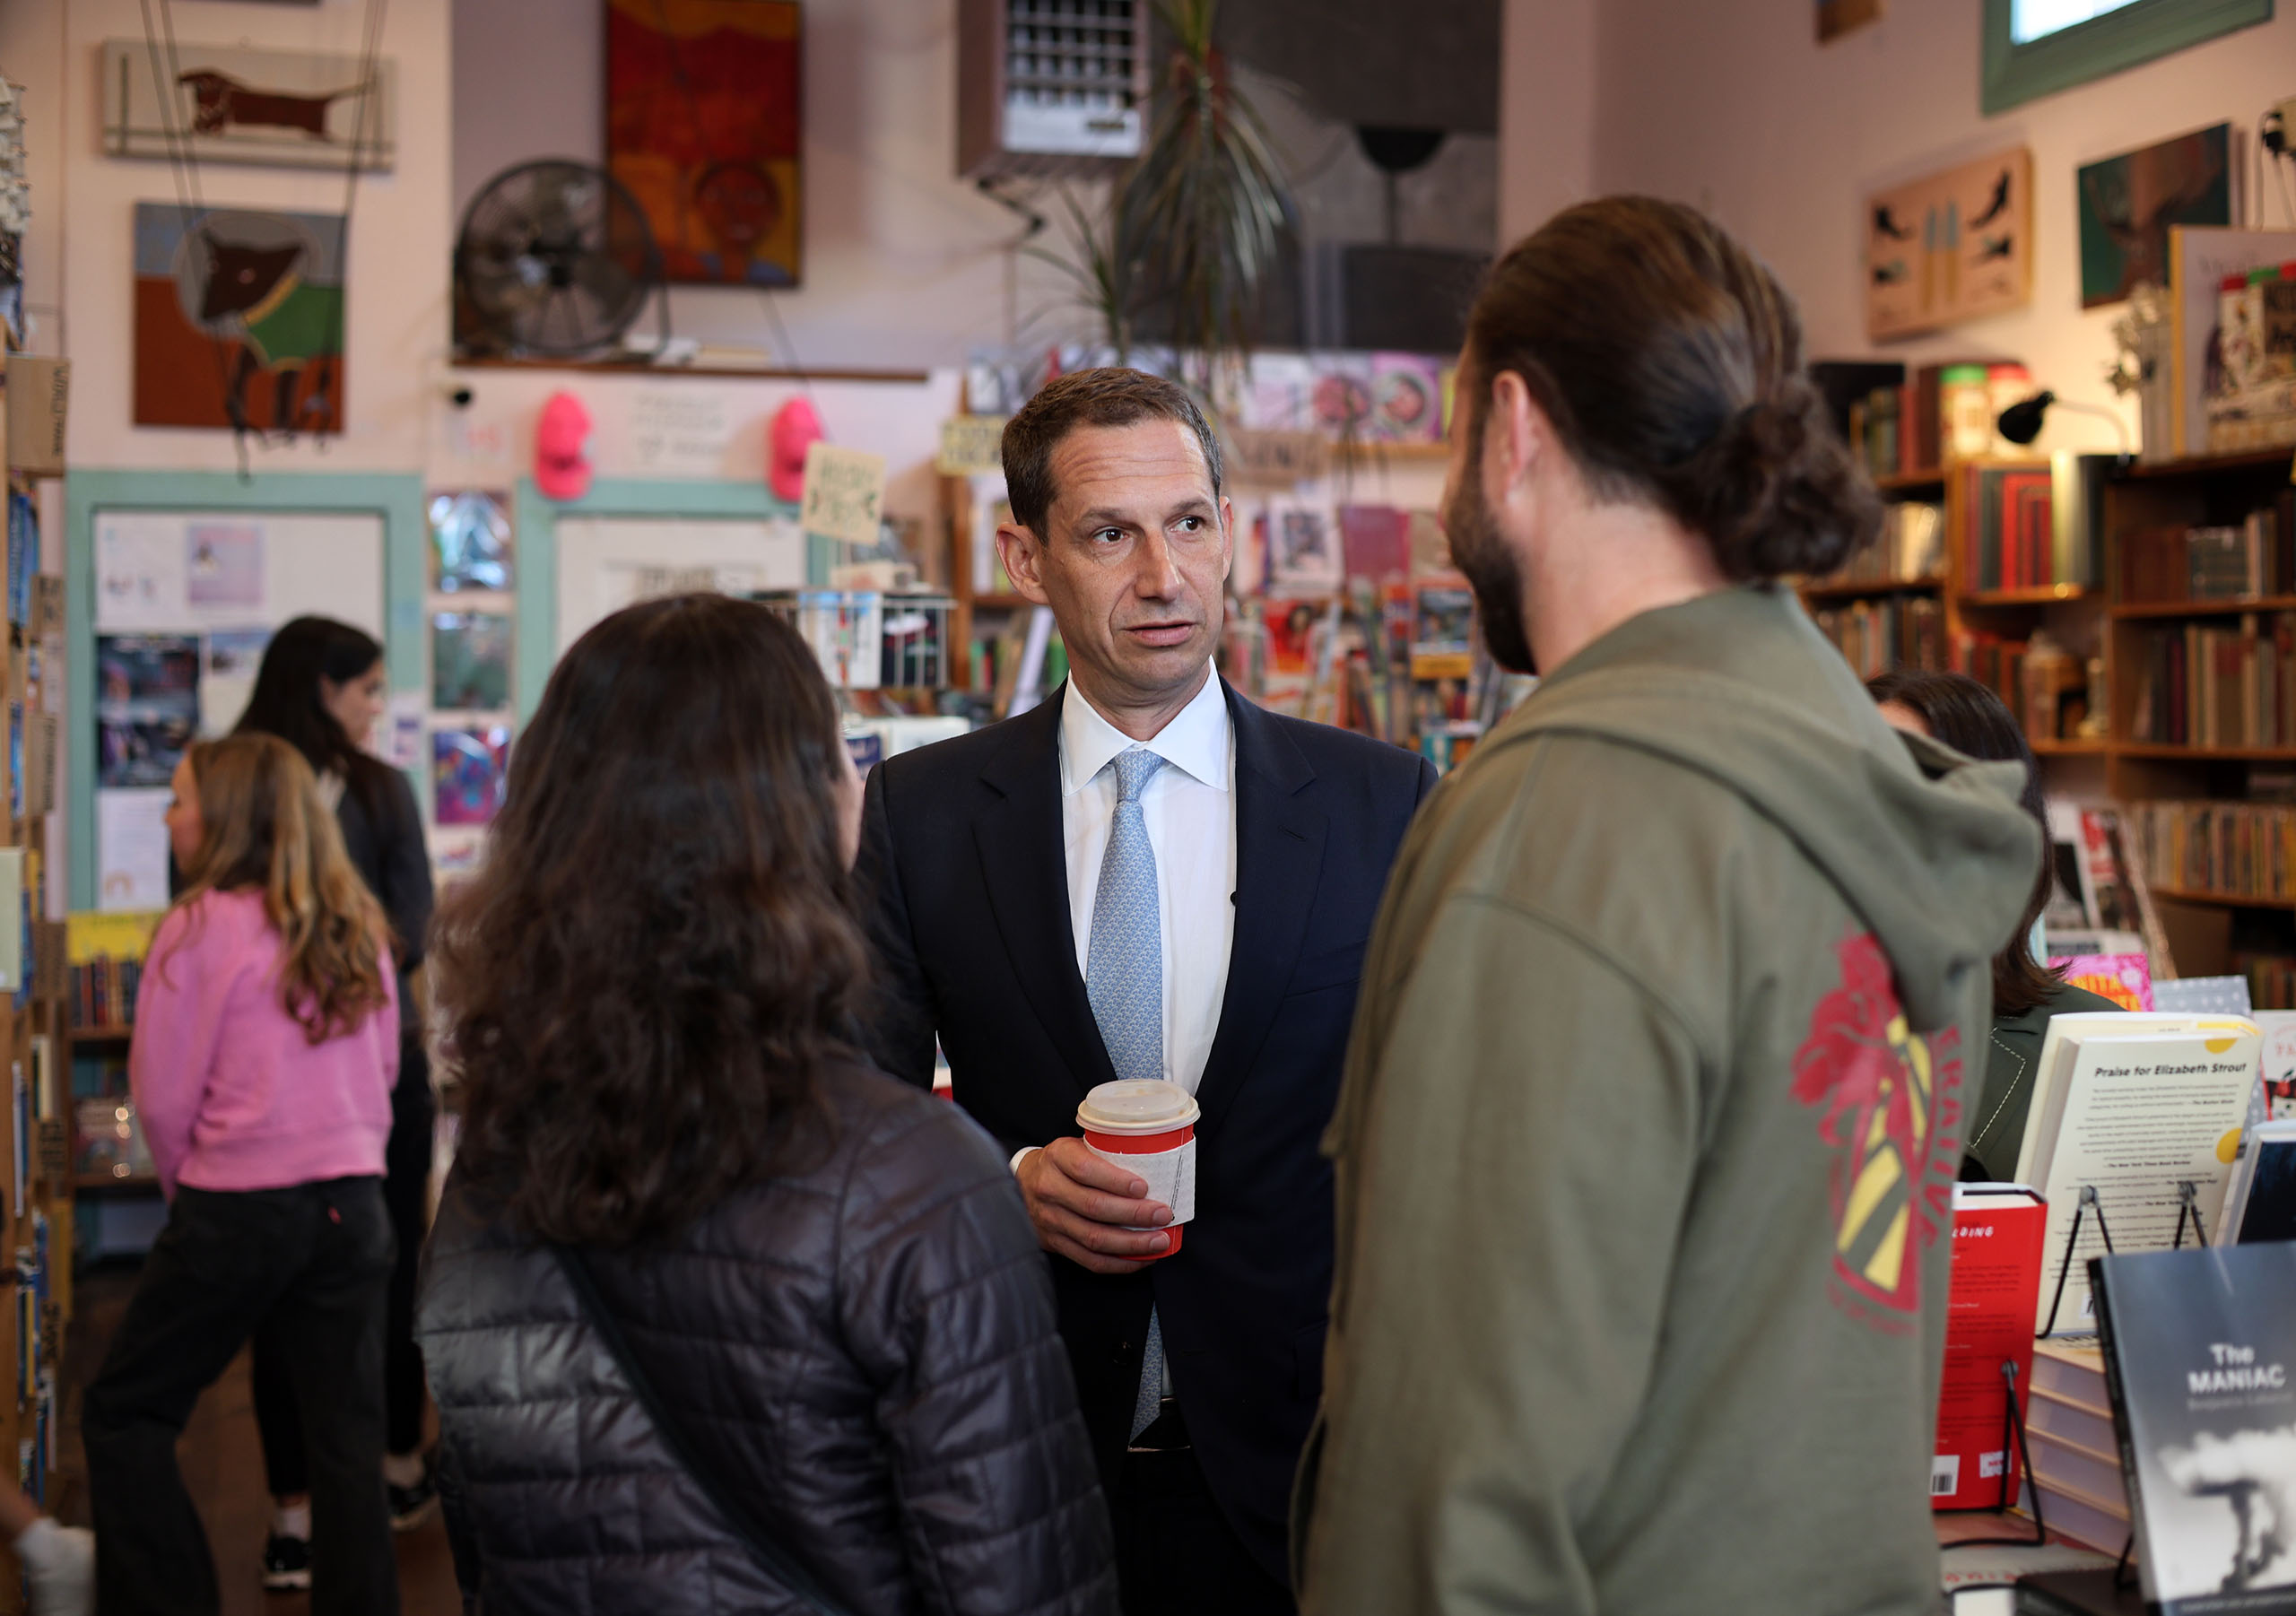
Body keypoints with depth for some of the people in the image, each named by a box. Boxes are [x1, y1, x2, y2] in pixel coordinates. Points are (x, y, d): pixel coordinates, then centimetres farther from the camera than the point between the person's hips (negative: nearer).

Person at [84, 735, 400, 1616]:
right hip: (352, 1203, 5)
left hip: (237, 1212, -5)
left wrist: (185, 1185, 9)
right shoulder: (359, 926, 6)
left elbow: (164, 1096, -7)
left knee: (123, 1416, 10)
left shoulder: (202, 926, -10)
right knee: (347, 1438, 9)